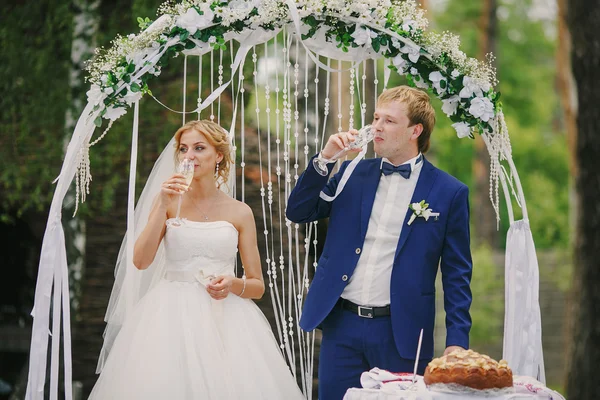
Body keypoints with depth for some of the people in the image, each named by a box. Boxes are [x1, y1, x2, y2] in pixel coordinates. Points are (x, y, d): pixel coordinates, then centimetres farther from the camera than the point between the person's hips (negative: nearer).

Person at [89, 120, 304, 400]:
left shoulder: (239, 212, 5)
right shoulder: (168, 201, 6)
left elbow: (258, 286, 7)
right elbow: (141, 262, -7)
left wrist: (234, 284, -14)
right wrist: (163, 206, -11)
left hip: (223, 320, 0)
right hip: (172, 317, 0)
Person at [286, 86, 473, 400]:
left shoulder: (449, 192, -1)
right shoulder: (351, 174, 9)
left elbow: (457, 275, -1)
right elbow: (298, 212, 6)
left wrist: (457, 340, -7)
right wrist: (325, 158, -5)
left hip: (401, 333, -3)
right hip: (342, 326, 3)